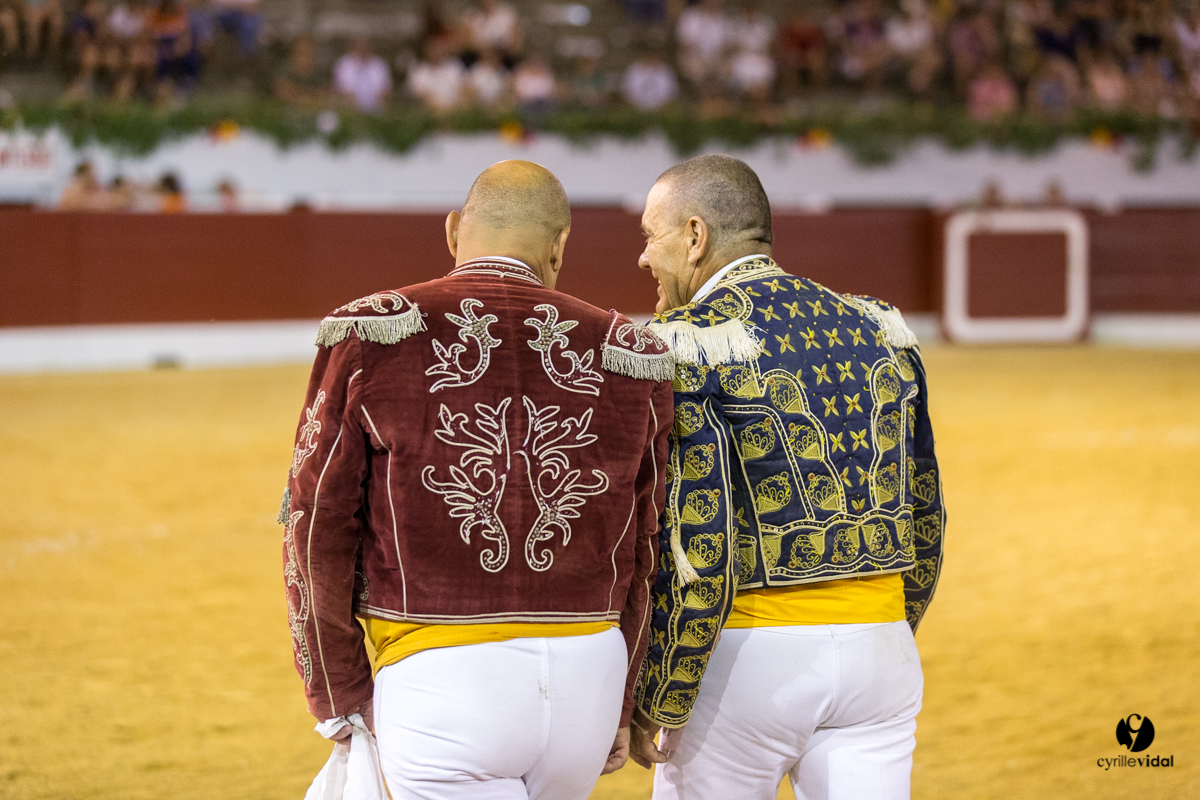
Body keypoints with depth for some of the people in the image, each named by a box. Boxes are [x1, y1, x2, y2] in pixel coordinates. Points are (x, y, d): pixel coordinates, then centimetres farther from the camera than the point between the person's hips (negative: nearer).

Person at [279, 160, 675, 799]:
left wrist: (340, 699, 8)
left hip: (440, 684, -4)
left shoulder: (369, 337, -3)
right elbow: (643, 551, 11)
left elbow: (317, 531, -2)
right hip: (589, 678, 4)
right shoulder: (624, 355, 4)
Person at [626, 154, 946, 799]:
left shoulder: (682, 346, -9)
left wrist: (654, 706, -8)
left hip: (746, 650, -5)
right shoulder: (880, 330, 9)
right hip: (878, 644, 5)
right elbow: (924, 520, 13)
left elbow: (694, 547, -16)